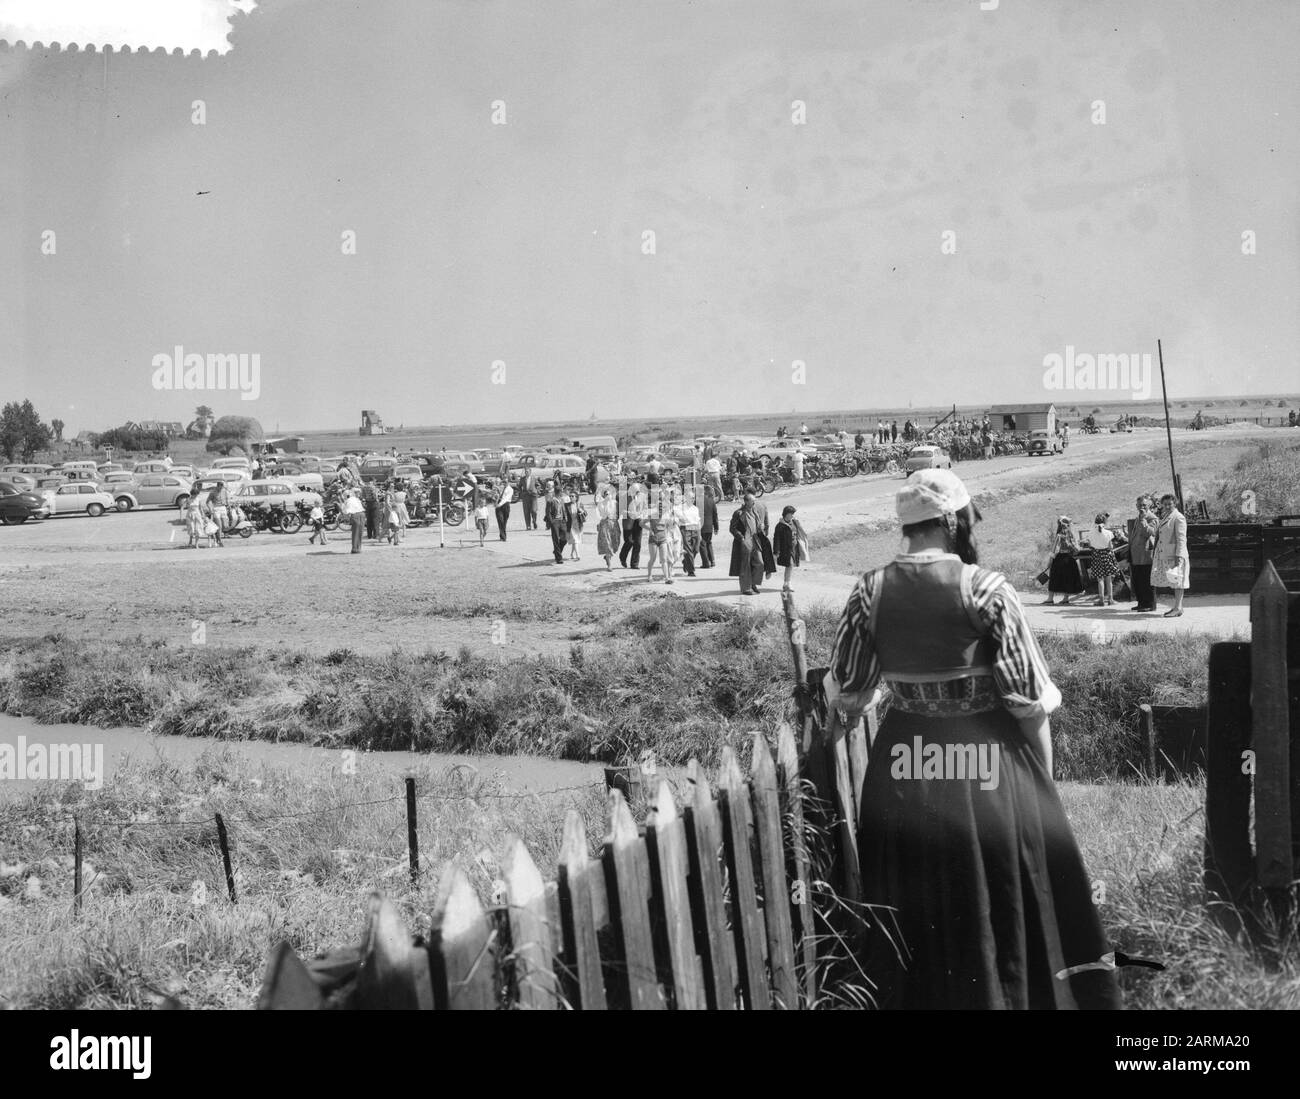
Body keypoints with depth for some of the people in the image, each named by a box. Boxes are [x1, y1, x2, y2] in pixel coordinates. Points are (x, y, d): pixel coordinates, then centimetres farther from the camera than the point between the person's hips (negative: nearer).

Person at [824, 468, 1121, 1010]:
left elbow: (844, 697, 2)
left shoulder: (871, 590, -3)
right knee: (996, 909, 12)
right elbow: (1030, 700, -9)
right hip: (989, 769, -3)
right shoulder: (986, 589, -12)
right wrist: (1043, 777, 3)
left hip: (902, 773, 3)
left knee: (914, 919, 16)